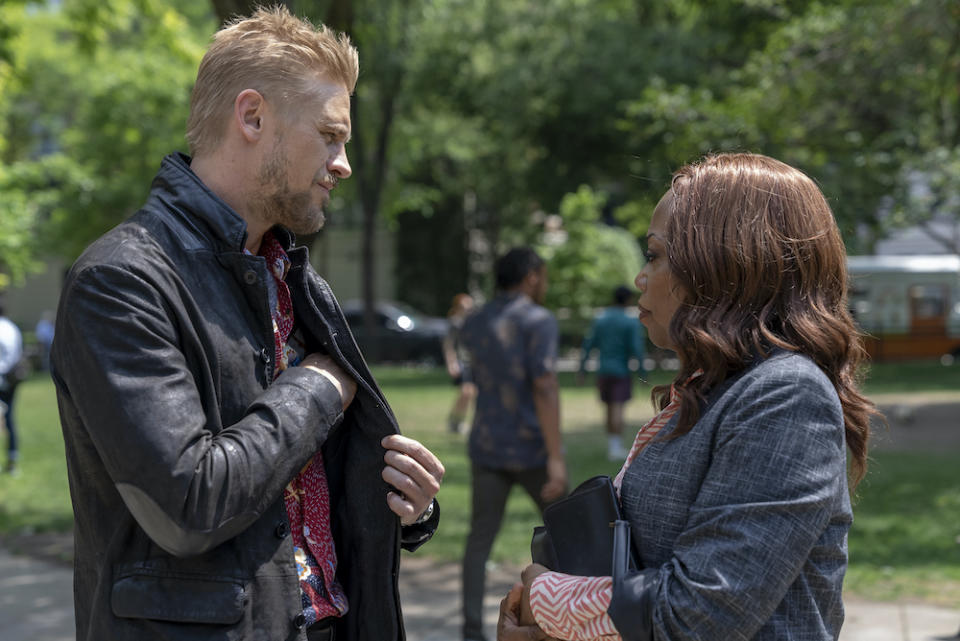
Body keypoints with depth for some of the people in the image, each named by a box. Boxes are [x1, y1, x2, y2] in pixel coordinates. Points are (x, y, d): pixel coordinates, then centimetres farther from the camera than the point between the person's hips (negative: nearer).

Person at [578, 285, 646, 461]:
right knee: (618, 408, -7)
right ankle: (616, 447, -12)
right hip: (622, 371, -4)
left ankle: (612, 444, 22)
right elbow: (637, 349, -13)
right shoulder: (631, 321, -8)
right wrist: (641, 372, -6)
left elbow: (588, 345, 3)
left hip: (603, 370, 4)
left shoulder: (600, 319, 4)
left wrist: (582, 369, 8)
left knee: (609, 408, 14)